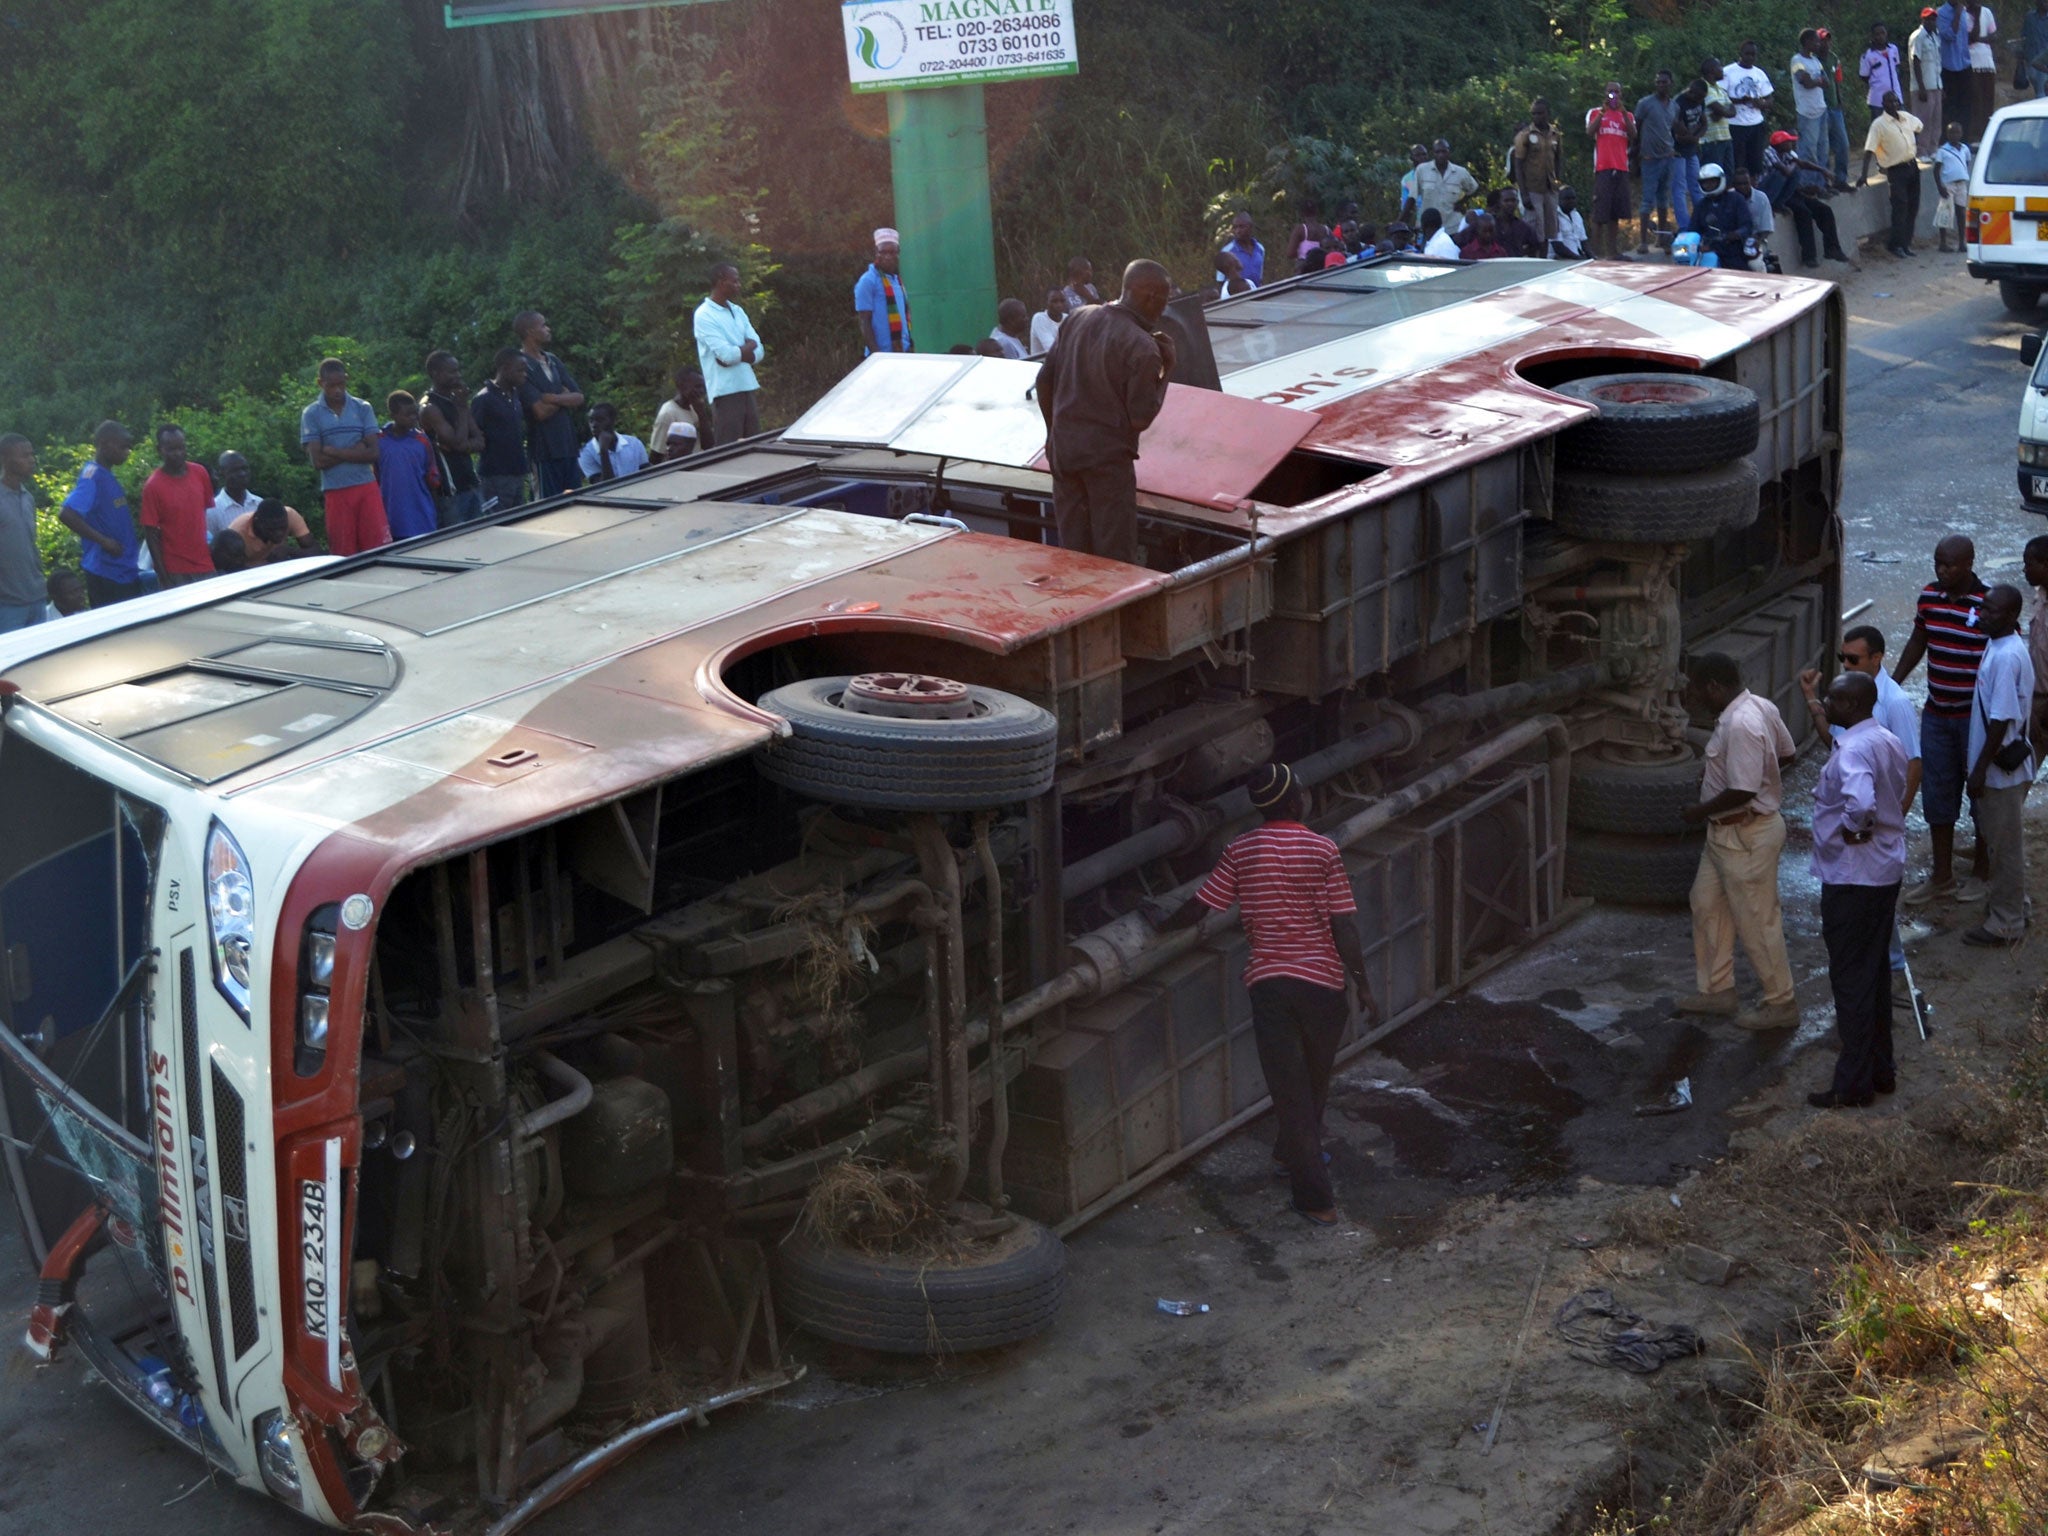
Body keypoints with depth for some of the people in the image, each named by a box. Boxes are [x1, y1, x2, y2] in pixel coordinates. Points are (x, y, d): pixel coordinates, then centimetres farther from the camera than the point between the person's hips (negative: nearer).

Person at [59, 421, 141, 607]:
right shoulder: (93, 476, -14)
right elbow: (66, 514, -26)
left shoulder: (107, 476, 13)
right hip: (107, 575, -9)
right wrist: (103, 541, -22)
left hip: (126, 571, 9)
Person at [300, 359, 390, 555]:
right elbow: (318, 461, -7)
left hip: (366, 487, 1)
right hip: (336, 493, -1)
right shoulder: (311, 414, 1)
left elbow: (372, 453, -3)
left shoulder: (363, 408, 4)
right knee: (343, 556, 2)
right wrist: (355, 451, -8)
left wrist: (335, 452, -9)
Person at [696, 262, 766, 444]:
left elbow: (758, 351, 9)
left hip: (748, 388, 7)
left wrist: (737, 354, -10)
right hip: (725, 390, -7)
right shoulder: (704, 315, -8)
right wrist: (748, 348, 0)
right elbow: (726, 355, -18)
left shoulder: (738, 311, 16)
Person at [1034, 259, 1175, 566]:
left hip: (1063, 449, 6)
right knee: (1116, 556, 0)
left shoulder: (1078, 319, 5)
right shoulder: (1142, 348, -15)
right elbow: (1140, 419, -13)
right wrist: (1166, 371, -2)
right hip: (1108, 457, -6)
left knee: (1072, 552, 11)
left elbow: (1044, 380, 10)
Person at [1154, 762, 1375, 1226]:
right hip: (1322, 979, -1)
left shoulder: (1241, 851, -2)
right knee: (1315, 1079, 24)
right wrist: (1364, 987, -4)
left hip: (1267, 981, 1)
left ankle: (1316, 1199, 5)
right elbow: (1344, 926, -10)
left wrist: (1162, 924, 20)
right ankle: (1297, 1150, 46)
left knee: (1289, 1087, 5)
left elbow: (1198, 908, 0)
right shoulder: (1322, 850, -8)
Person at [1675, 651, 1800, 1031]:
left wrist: (1700, 811, -17)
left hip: (1746, 836, -11)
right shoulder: (1760, 706, 2)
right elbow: (1787, 754, 15)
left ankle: (1781, 1005, 17)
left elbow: (1742, 792, -32)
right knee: (1707, 903, 19)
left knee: (1757, 921, 3)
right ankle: (1717, 991, 31)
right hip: (1728, 832, 11)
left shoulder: (1740, 725, -29)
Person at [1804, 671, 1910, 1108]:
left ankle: (1854, 1085, 7)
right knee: (1876, 971, 19)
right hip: (1888, 871, 10)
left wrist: (1853, 828, -22)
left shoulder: (1852, 750, -23)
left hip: (1852, 878, -10)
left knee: (1851, 978, 0)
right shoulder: (1890, 742, 8)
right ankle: (1881, 1069, 29)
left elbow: (1860, 801, -40)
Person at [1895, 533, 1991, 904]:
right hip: (1937, 714, 5)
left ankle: (1981, 873, 25)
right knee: (1936, 795, 11)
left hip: (1976, 717, -5)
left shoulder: (1988, 606, -17)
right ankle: (1941, 876, 24)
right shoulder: (1929, 597, -1)